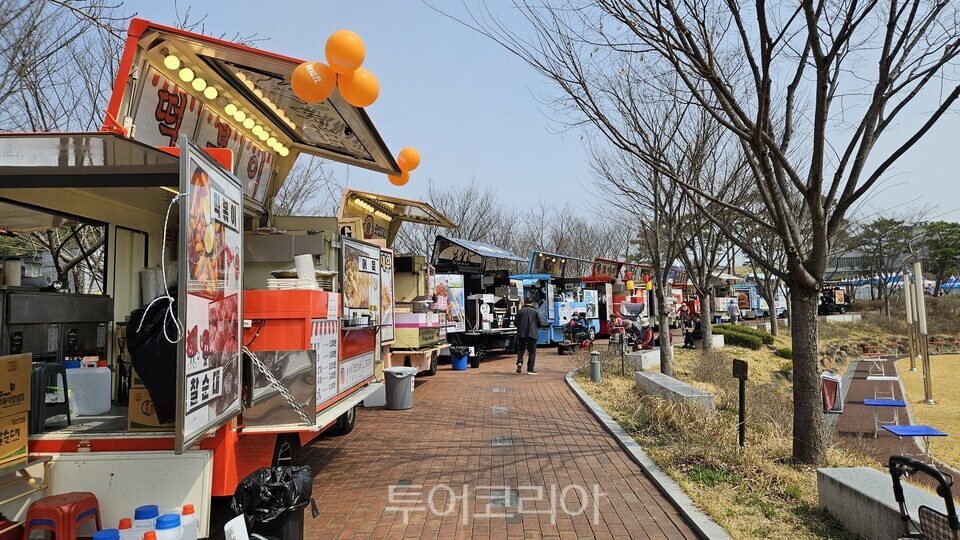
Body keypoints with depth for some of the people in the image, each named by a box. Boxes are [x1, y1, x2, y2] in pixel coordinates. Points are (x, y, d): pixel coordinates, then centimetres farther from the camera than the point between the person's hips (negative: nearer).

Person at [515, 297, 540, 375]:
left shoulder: (520, 311, 5)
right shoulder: (535, 311, 2)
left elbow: (516, 323, 9)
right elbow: (539, 324, 4)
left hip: (521, 334, 2)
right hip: (532, 334, -1)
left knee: (520, 349, 16)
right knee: (532, 352, 3)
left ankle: (519, 362, -9)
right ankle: (530, 369, 0)